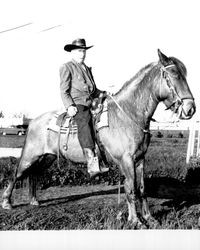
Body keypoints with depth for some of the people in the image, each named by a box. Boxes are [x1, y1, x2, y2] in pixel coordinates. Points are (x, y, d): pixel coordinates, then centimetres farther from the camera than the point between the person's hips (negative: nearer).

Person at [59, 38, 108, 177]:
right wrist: (69, 106, -15)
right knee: (85, 121, -32)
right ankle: (92, 164, -42)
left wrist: (103, 94, 9)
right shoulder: (67, 68, 7)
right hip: (76, 105, -8)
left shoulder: (87, 69, 27)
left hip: (91, 104, 8)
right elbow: (64, 91, -1)